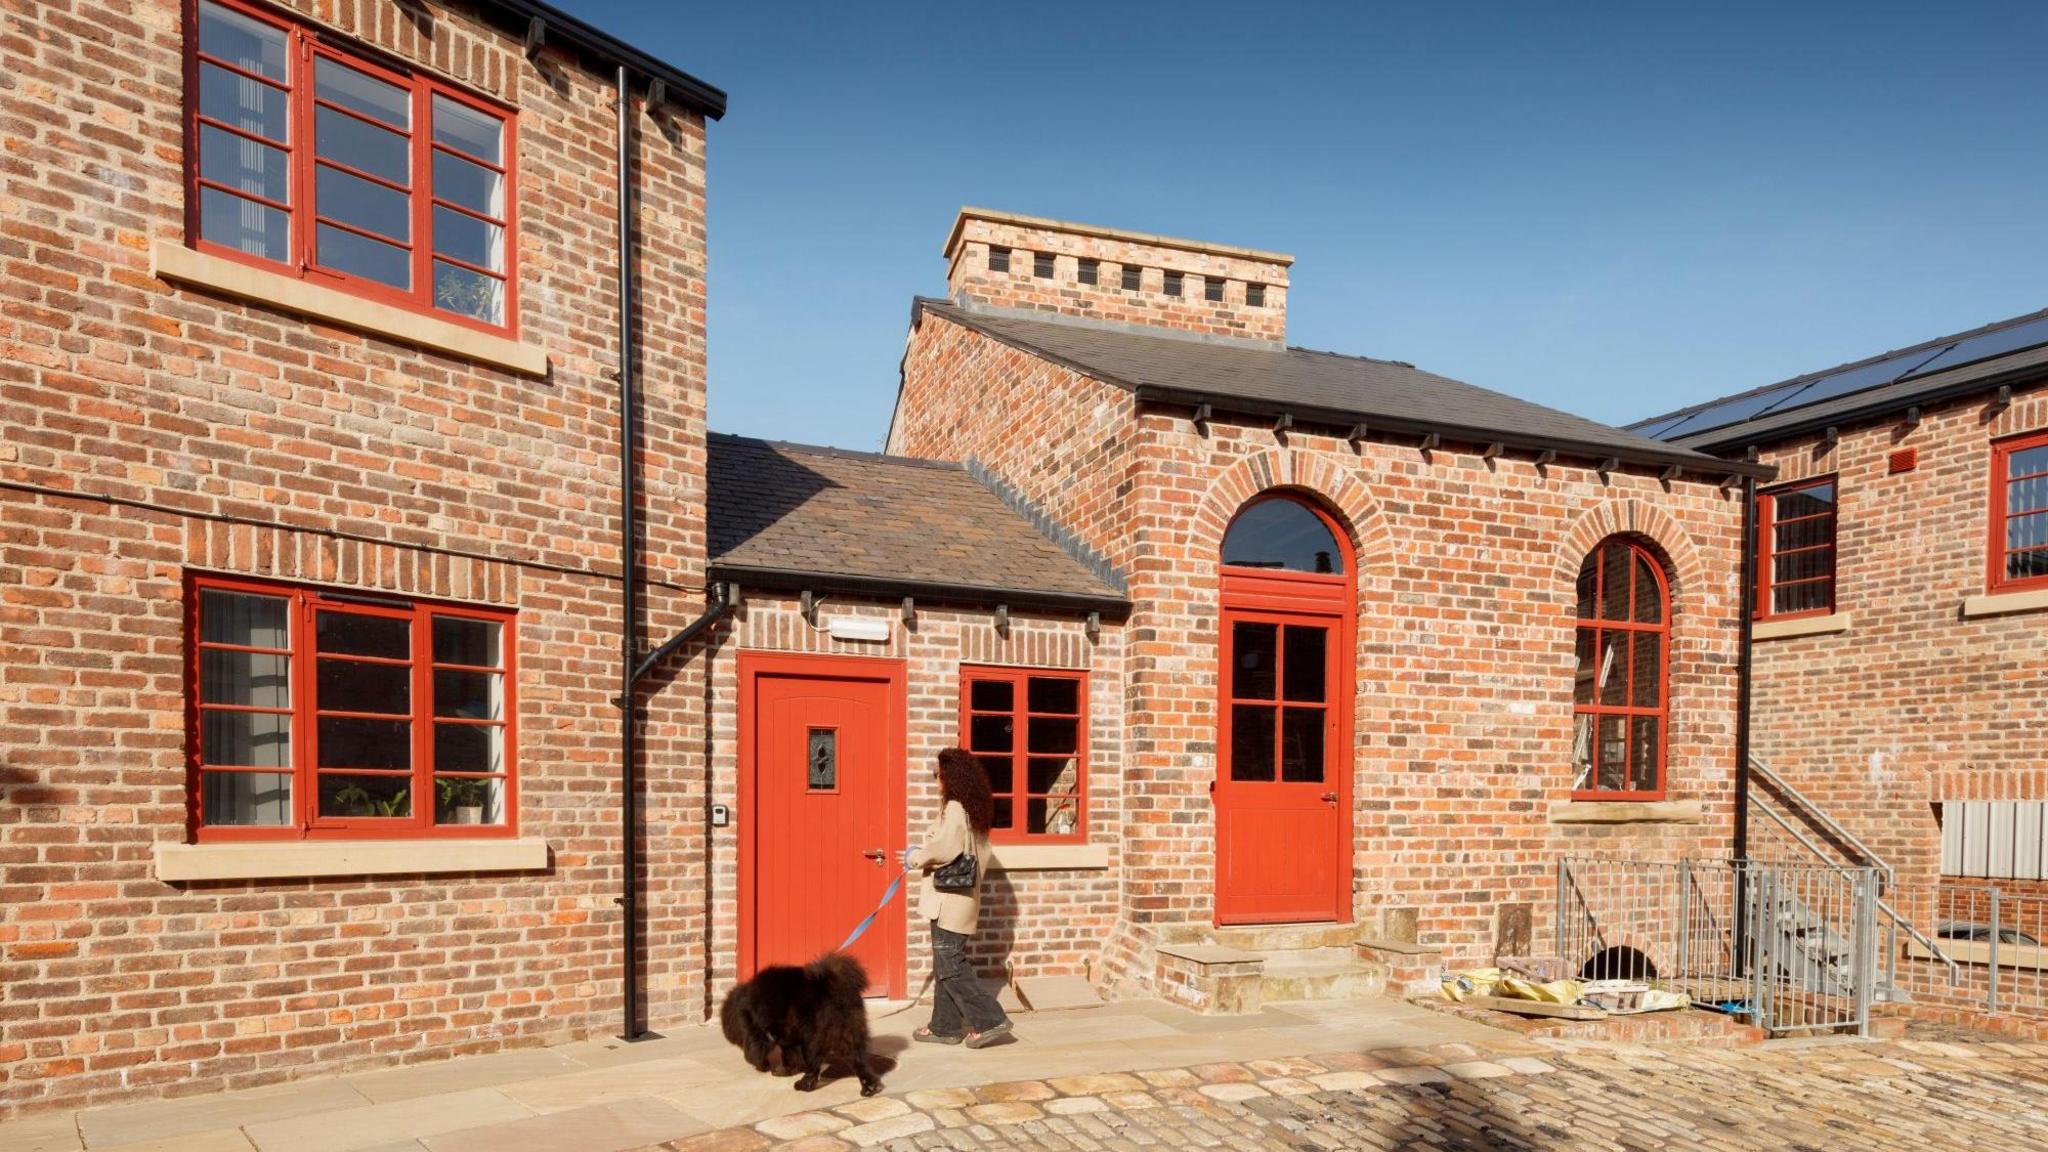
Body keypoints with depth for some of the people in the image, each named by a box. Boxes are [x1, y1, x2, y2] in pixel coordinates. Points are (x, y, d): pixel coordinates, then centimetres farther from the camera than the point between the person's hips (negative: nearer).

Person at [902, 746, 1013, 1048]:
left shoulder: (954, 808, -15)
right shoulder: (972, 809, 13)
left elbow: (944, 848, -25)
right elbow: (979, 853, 15)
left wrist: (915, 858, -8)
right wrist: (925, 854, 12)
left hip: (949, 898, -10)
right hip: (961, 895, 10)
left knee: (950, 965, -5)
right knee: (946, 963, 14)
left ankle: (990, 1020, -4)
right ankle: (945, 1027, 19)